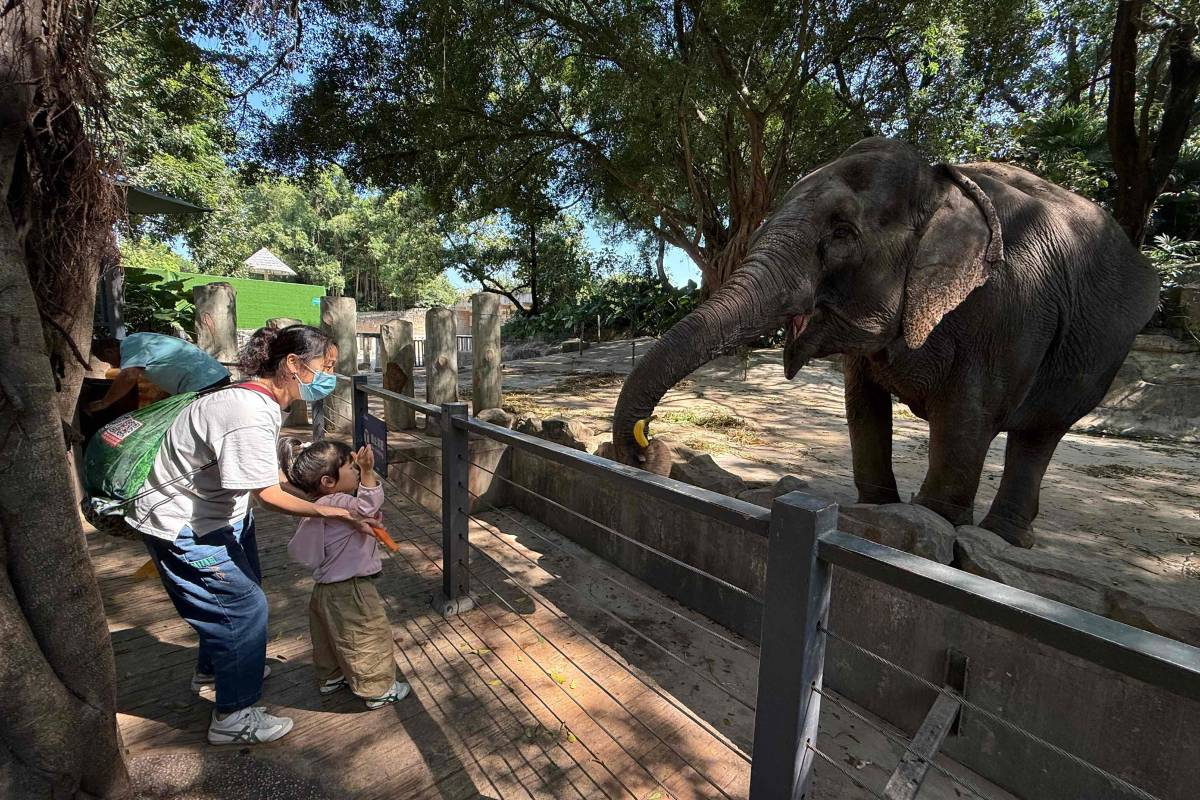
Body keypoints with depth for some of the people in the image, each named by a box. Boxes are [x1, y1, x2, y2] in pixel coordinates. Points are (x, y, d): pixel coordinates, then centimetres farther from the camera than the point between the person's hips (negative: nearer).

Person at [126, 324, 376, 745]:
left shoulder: (258, 401, -3)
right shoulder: (250, 416, -34)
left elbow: (269, 475, 1)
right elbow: (269, 494, -31)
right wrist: (335, 512, -28)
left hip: (215, 509, 10)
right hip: (181, 525, -10)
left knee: (238, 592, 24)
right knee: (244, 606, -2)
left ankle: (212, 668, 51)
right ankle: (233, 717, 17)